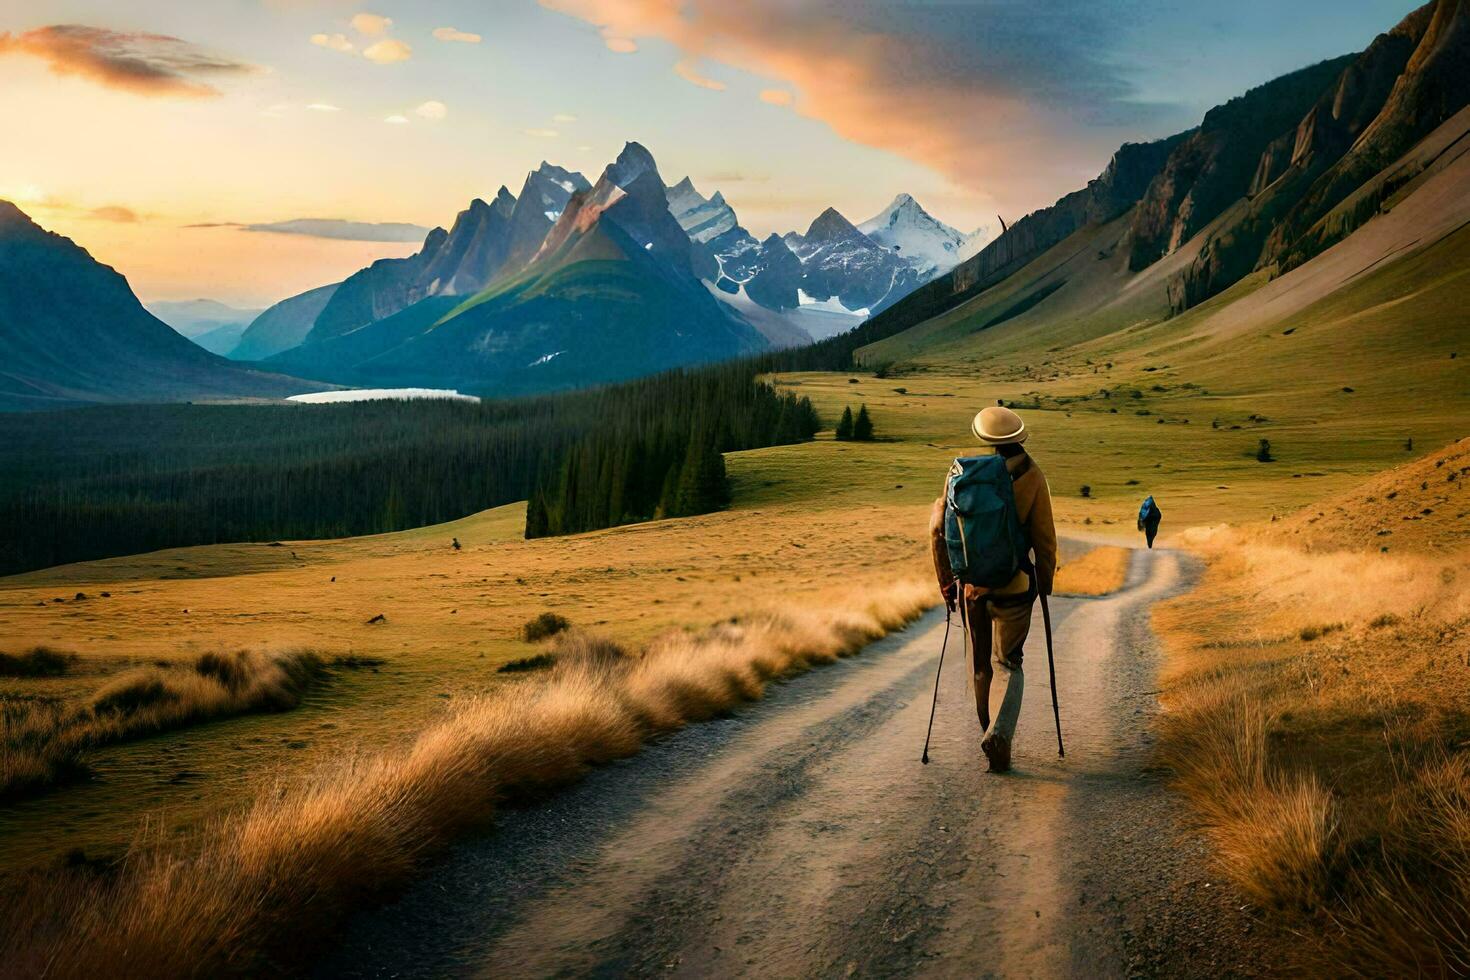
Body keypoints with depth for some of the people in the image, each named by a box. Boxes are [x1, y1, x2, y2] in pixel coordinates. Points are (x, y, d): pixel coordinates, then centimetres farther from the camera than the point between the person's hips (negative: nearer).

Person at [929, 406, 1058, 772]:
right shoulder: (1031, 475, -7)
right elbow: (1044, 536, -6)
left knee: (979, 662, 18)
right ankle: (999, 733, -17)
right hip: (1013, 585, -2)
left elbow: (938, 526, -4)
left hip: (971, 582, 2)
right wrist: (1045, 581, 9)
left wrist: (945, 578, 6)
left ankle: (989, 728, 33)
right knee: (1007, 663, 4)